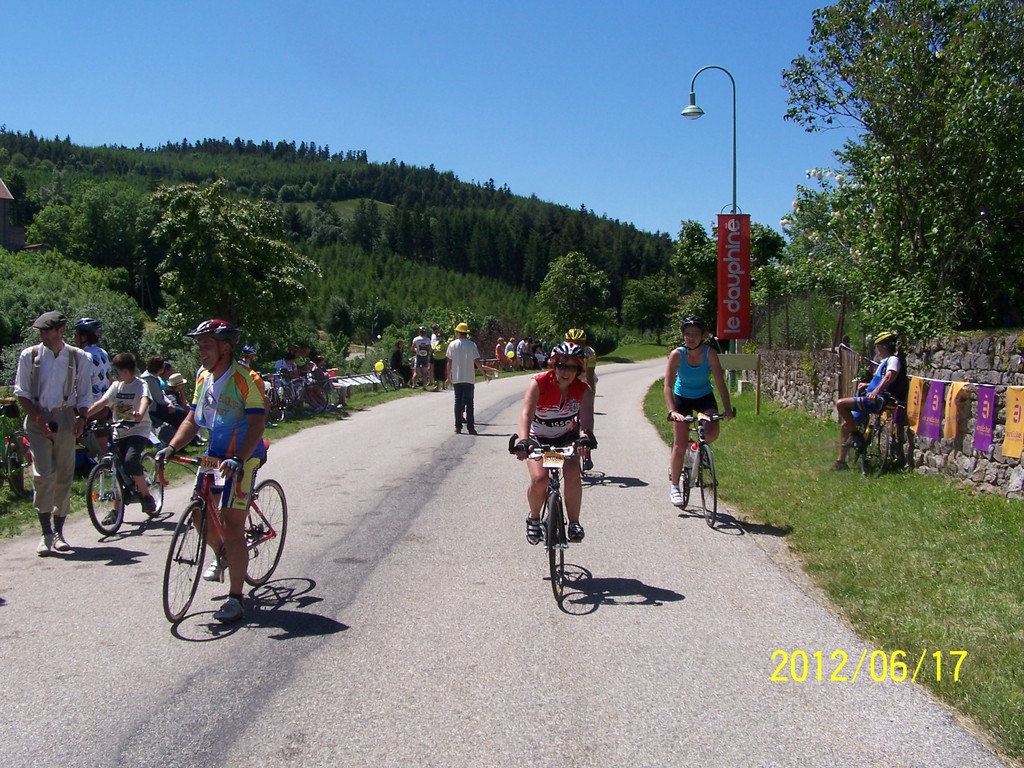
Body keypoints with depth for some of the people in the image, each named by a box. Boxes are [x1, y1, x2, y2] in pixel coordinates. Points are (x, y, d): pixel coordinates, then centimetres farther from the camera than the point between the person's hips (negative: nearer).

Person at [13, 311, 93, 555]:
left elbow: (85, 394, 10)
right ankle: (46, 533, -6)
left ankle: (58, 531, 16)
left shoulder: (79, 357, 4)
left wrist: (81, 417, -5)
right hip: (38, 420, -1)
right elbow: (21, 392, 3)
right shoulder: (29, 356, 2)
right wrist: (37, 417, -9)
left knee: (64, 477, 4)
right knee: (44, 475, -12)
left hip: (66, 418, 1)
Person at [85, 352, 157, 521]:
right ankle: (116, 509, 14)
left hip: (138, 431, -6)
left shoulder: (141, 385, -6)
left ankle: (147, 496, -8)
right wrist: (83, 416, -15)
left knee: (130, 461, -26)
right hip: (119, 432, 6)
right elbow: (101, 403, 0)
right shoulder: (116, 386, 10)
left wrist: (140, 415, -49)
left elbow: (145, 400, -27)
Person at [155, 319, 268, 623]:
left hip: (241, 458, -7)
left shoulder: (243, 379, -17)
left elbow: (256, 424, -22)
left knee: (232, 525, -10)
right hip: (213, 455, 8)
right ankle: (221, 555, 44)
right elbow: (193, 419, 13)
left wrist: (238, 459, -33)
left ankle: (235, 600, -2)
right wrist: (170, 447, -2)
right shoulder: (203, 378, 8)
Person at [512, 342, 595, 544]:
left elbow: (586, 416, -38)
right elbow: (526, 413, -40)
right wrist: (524, 440, -58)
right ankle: (534, 518, 9)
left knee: (573, 476, -22)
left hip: (567, 438, 2)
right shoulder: (538, 383, -27)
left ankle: (574, 523, -3)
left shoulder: (584, 389, -20)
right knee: (539, 480, -21)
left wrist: (586, 436, -60)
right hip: (539, 438, -2)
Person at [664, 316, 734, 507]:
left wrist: (727, 409, -35)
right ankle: (674, 486, 11)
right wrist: (672, 411, -41)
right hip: (682, 398, -1)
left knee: (712, 432, -25)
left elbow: (720, 383, -24)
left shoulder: (710, 354, -23)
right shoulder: (677, 355, -24)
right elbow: (668, 386, -28)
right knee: (680, 445, -4)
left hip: (704, 397, 1)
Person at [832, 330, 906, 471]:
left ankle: (856, 434, -10)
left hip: (876, 401, -11)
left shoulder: (893, 360, -9)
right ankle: (841, 461, 16)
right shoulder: (885, 361, 22)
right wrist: (867, 385, 32)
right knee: (845, 425, 12)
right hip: (873, 401, 11)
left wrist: (875, 392, -43)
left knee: (840, 404, -23)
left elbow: (889, 377, -30)